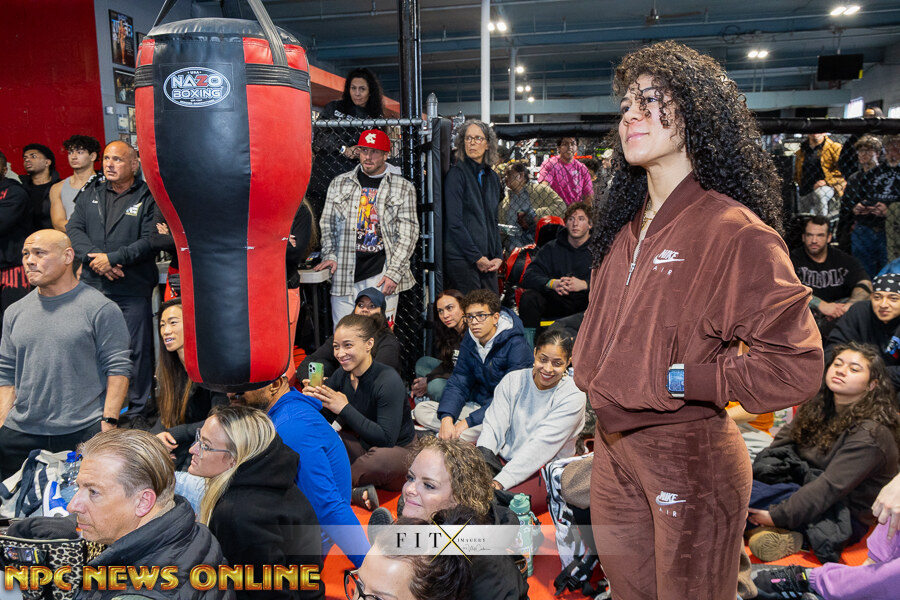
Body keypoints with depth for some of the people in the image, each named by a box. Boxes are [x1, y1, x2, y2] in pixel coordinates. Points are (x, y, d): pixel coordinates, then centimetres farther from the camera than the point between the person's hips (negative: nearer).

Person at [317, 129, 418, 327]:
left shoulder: (403, 188, 6)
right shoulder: (339, 183, 12)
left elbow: (409, 232, 1)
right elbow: (327, 223, 16)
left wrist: (394, 272, -8)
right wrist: (330, 256, 0)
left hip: (382, 275, -2)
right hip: (344, 275, 2)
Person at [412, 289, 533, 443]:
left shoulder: (516, 346, -16)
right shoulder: (468, 343, 6)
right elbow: (458, 383, 2)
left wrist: (468, 422, -25)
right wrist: (446, 418, -20)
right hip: (477, 406, 8)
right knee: (421, 409, -9)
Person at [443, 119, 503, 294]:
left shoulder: (492, 177, 14)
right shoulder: (457, 174, -6)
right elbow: (454, 222, -12)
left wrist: (498, 255, 6)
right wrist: (476, 257, -13)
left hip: (488, 261, 6)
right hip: (462, 259, -6)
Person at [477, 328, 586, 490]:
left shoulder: (573, 396, -9)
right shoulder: (513, 380, 4)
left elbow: (541, 445, -19)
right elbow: (494, 425, -3)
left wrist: (500, 482, -28)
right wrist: (482, 454, -26)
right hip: (501, 461, 5)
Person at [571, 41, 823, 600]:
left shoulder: (736, 232, -16)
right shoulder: (626, 227, 7)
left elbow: (796, 366, -21)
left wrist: (675, 378, -19)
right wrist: (592, 374, 5)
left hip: (690, 457, -7)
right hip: (612, 447, 7)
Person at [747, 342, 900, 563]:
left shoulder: (870, 434, -21)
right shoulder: (817, 406, 3)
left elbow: (829, 488, -27)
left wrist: (777, 516, -30)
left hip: (848, 517, -8)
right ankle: (783, 534, -23)